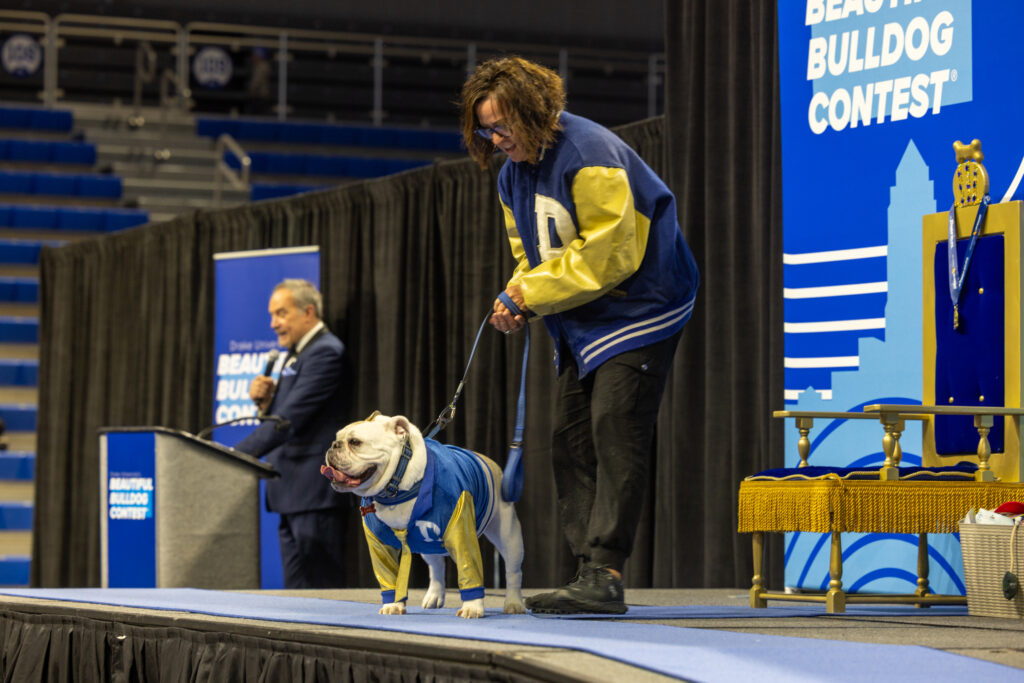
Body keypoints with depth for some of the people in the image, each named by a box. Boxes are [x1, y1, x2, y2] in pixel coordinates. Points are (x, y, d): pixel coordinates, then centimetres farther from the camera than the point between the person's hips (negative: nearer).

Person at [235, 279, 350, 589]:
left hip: (315, 494, -10)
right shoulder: (295, 354, 20)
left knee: (320, 589, -10)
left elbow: (290, 419, -20)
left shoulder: (325, 353, -12)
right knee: (296, 591, 9)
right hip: (293, 495, 10)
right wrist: (265, 400, 2)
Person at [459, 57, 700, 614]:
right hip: (581, 325, 10)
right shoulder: (513, 175, 10)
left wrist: (533, 293, -18)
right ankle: (589, 568, 4)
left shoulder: (589, 154, -19)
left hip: (636, 313, -9)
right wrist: (517, 302, -5)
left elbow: (610, 251, -23)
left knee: (614, 430, -17)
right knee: (569, 436, 3)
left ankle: (604, 574, -21)